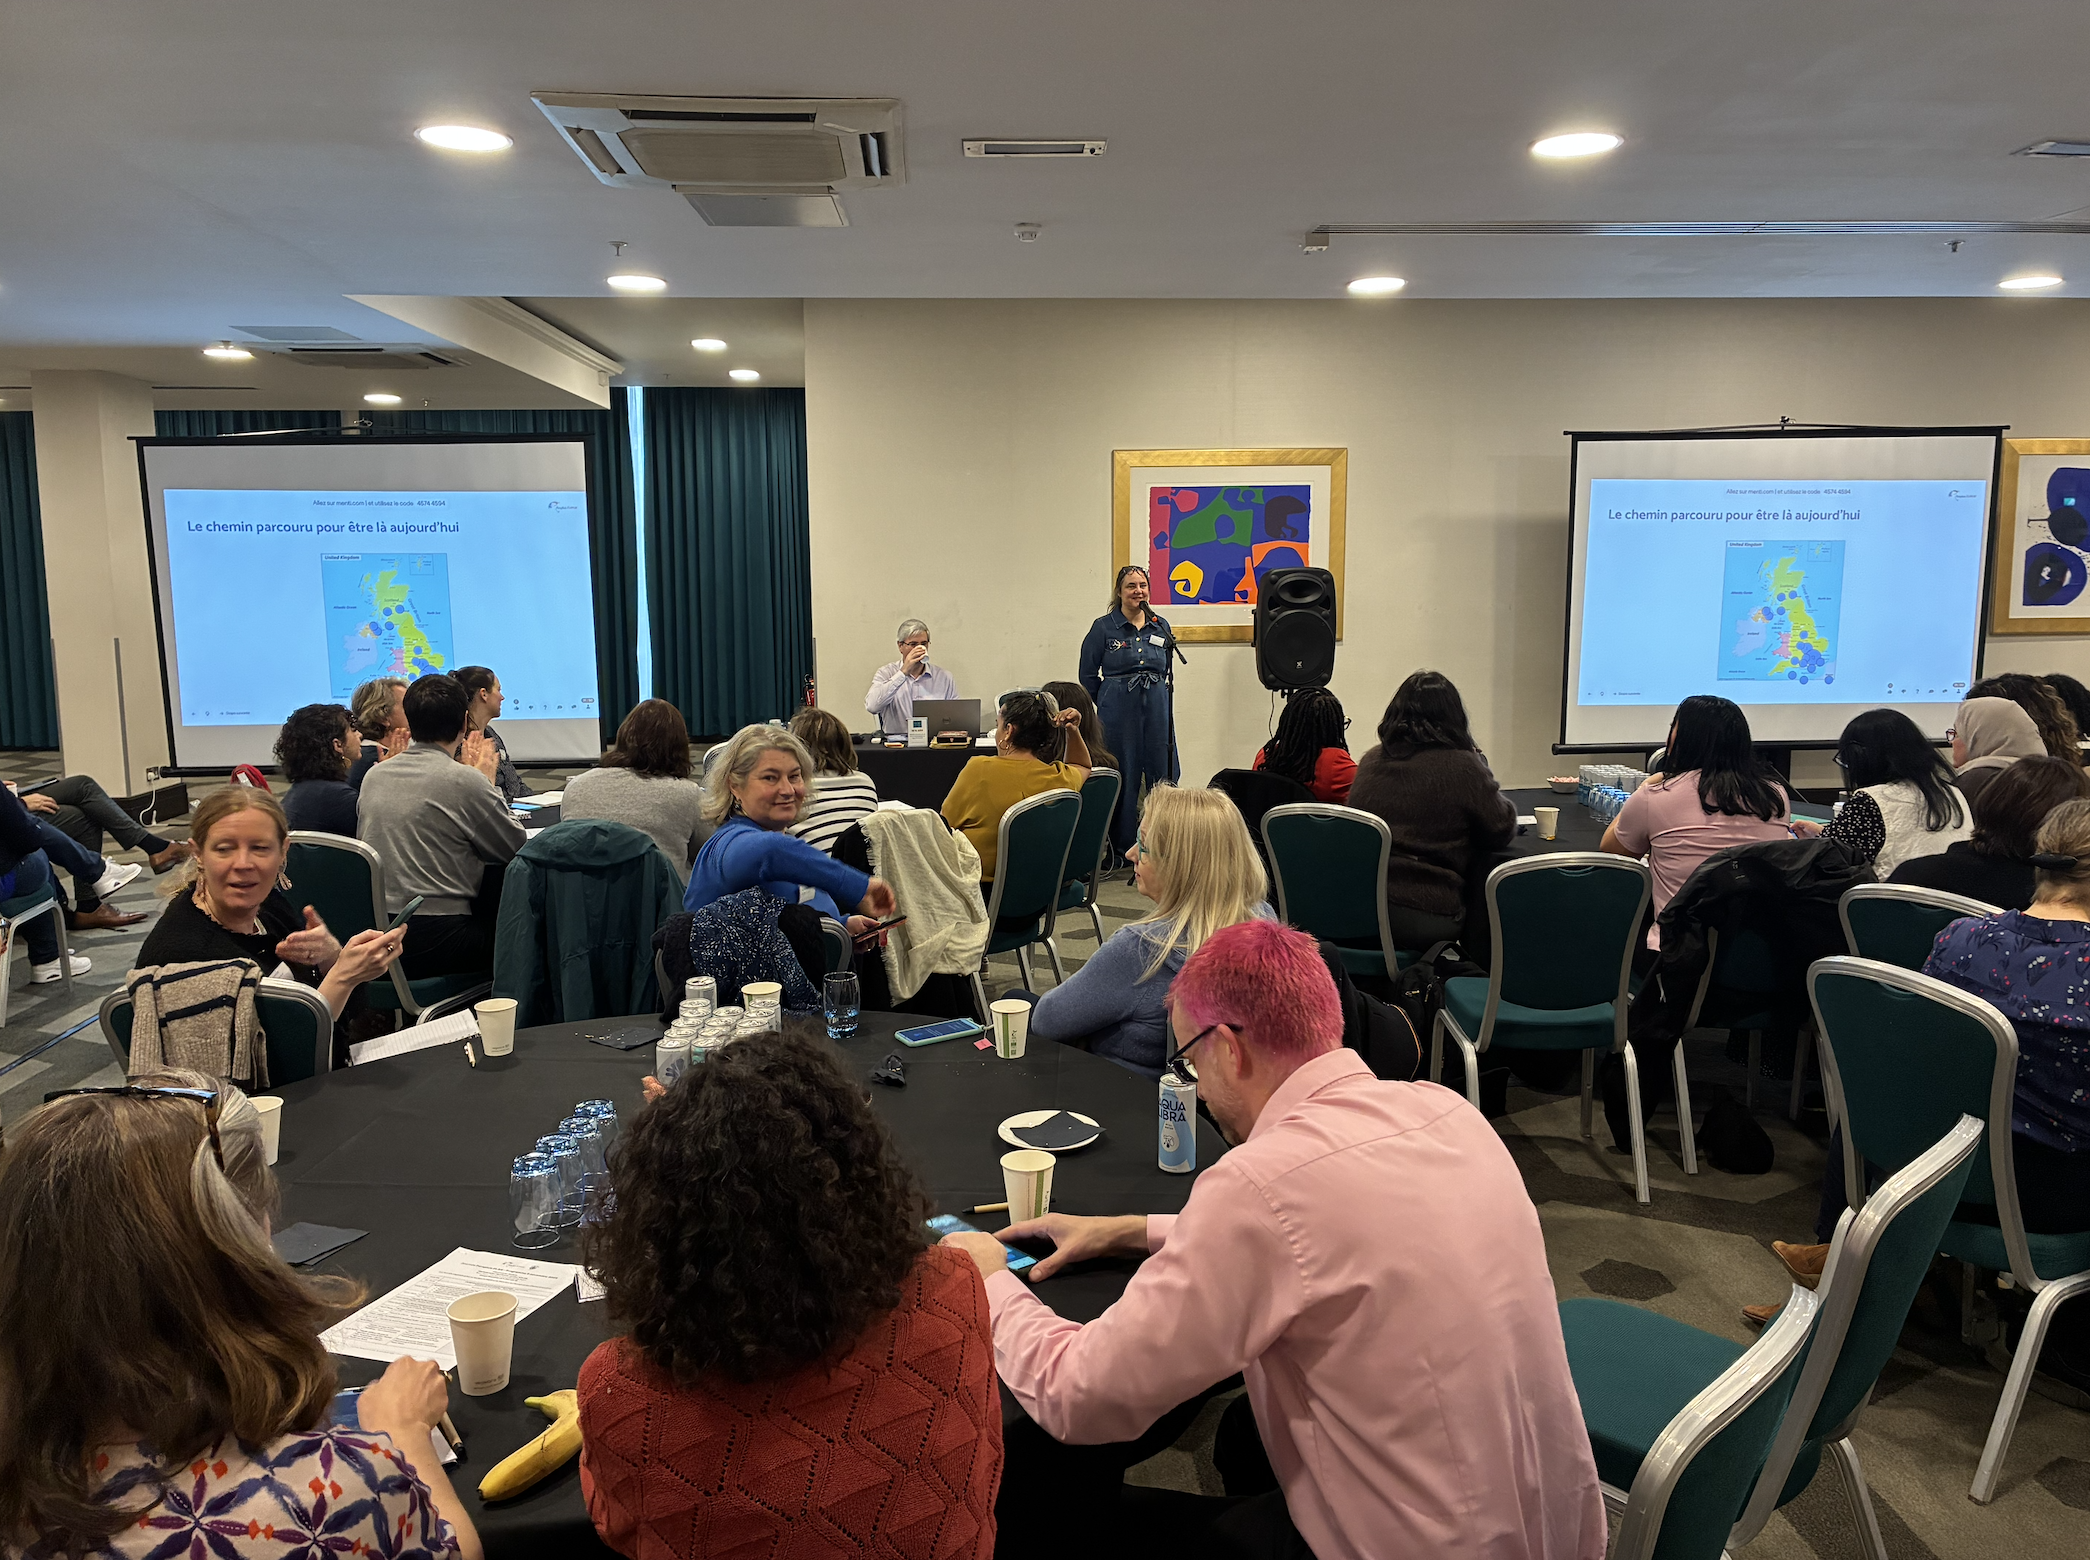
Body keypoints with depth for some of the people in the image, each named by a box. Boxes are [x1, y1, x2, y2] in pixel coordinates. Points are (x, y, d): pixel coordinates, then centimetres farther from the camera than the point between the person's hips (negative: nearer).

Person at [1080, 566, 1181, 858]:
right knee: (1123, 777, 2)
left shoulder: (1161, 626, 9)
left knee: (1164, 774, 4)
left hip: (1157, 706, 3)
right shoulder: (1104, 627, -2)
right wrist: (1110, 702, 7)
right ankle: (1122, 847, 12)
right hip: (1118, 710, -3)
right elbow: (1088, 675, 3)